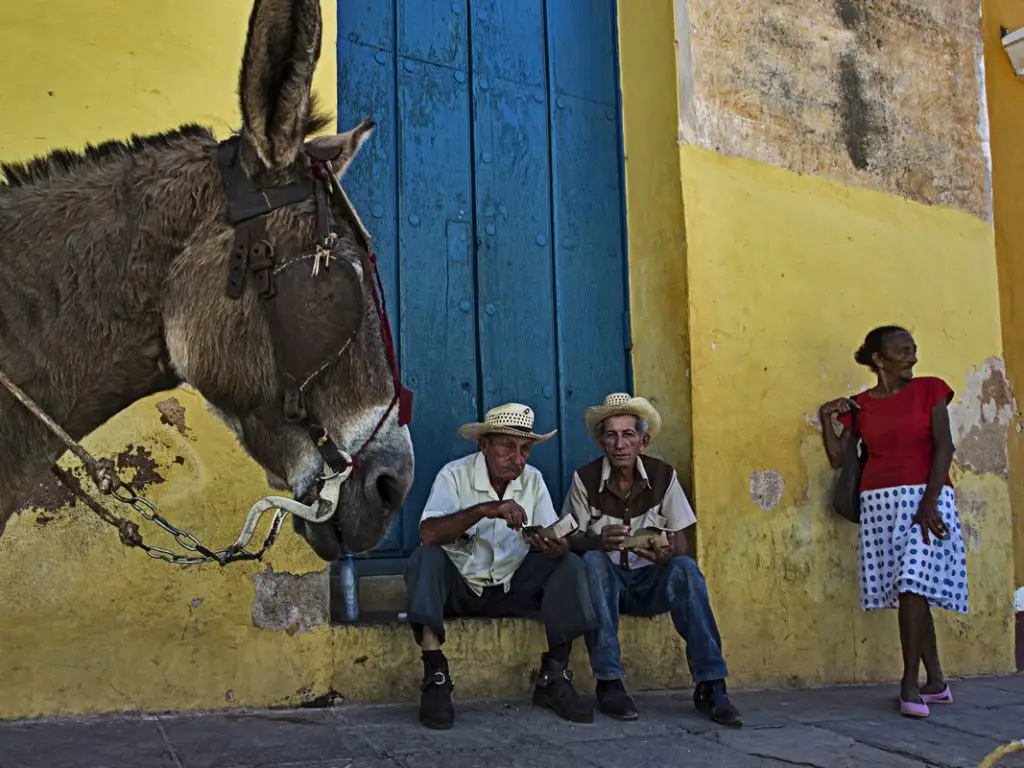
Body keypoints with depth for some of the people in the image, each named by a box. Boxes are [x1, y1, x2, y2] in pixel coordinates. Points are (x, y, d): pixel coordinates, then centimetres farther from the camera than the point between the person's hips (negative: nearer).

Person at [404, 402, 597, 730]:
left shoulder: (533, 480, 0)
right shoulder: (455, 475, -13)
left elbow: (557, 540, -8)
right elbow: (428, 533, -29)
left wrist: (555, 547, -33)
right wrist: (485, 510, -40)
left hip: (510, 589, 4)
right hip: (458, 587, -3)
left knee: (570, 565, -17)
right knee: (426, 557, -32)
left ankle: (554, 678, -15)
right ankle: (435, 678, -32)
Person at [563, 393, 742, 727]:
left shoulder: (663, 476, -1)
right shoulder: (585, 479, -4)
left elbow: (680, 545, -3)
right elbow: (572, 541, -6)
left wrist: (666, 554, -29)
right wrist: (599, 541, -31)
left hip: (651, 581, 1)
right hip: (607, 582, -1)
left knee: (685, 568, -29)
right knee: (592, 561, -33)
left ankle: (710, 685, -28)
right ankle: (609, 683, -32)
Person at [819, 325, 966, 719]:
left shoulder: (928, 390, 3)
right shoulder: (858, 406, 10)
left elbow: (943, 446, -6)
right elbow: (837, 458, 9)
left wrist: (929, 502, -15)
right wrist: (827, 417, -3)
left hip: (926, 496, -3)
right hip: (879, 502, 3)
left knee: (913, 585, -14)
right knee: (912, 592, 4)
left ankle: (910, 684, -7)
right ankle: (936, 682, 14)